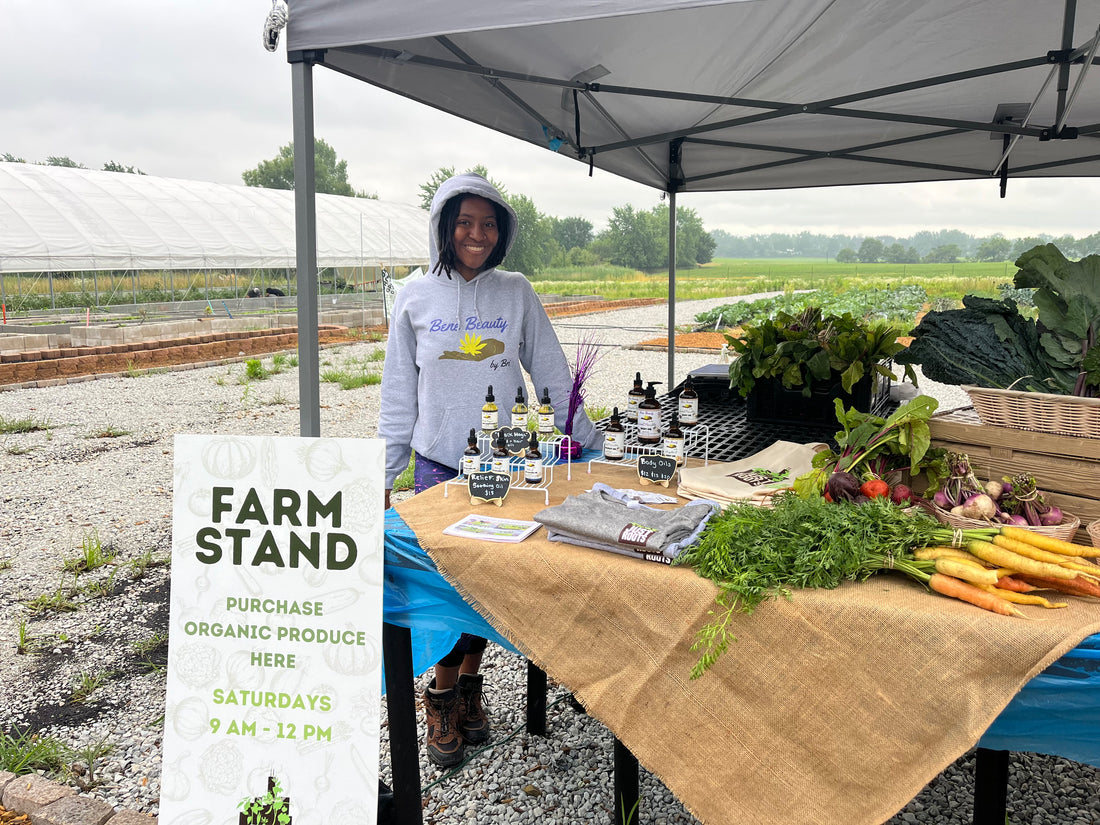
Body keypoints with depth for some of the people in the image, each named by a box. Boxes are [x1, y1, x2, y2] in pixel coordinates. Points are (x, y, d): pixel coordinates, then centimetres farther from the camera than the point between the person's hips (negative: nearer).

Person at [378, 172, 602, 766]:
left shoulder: (515, 293, 4)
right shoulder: (415, 298, 3)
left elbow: (552, 375, 8)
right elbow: (398, 395, 6)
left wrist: (590, 442, 7)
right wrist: (383, 475, 5)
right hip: (439, 464, -1)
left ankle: (467, 682, 27)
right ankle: (444, 693, 20)